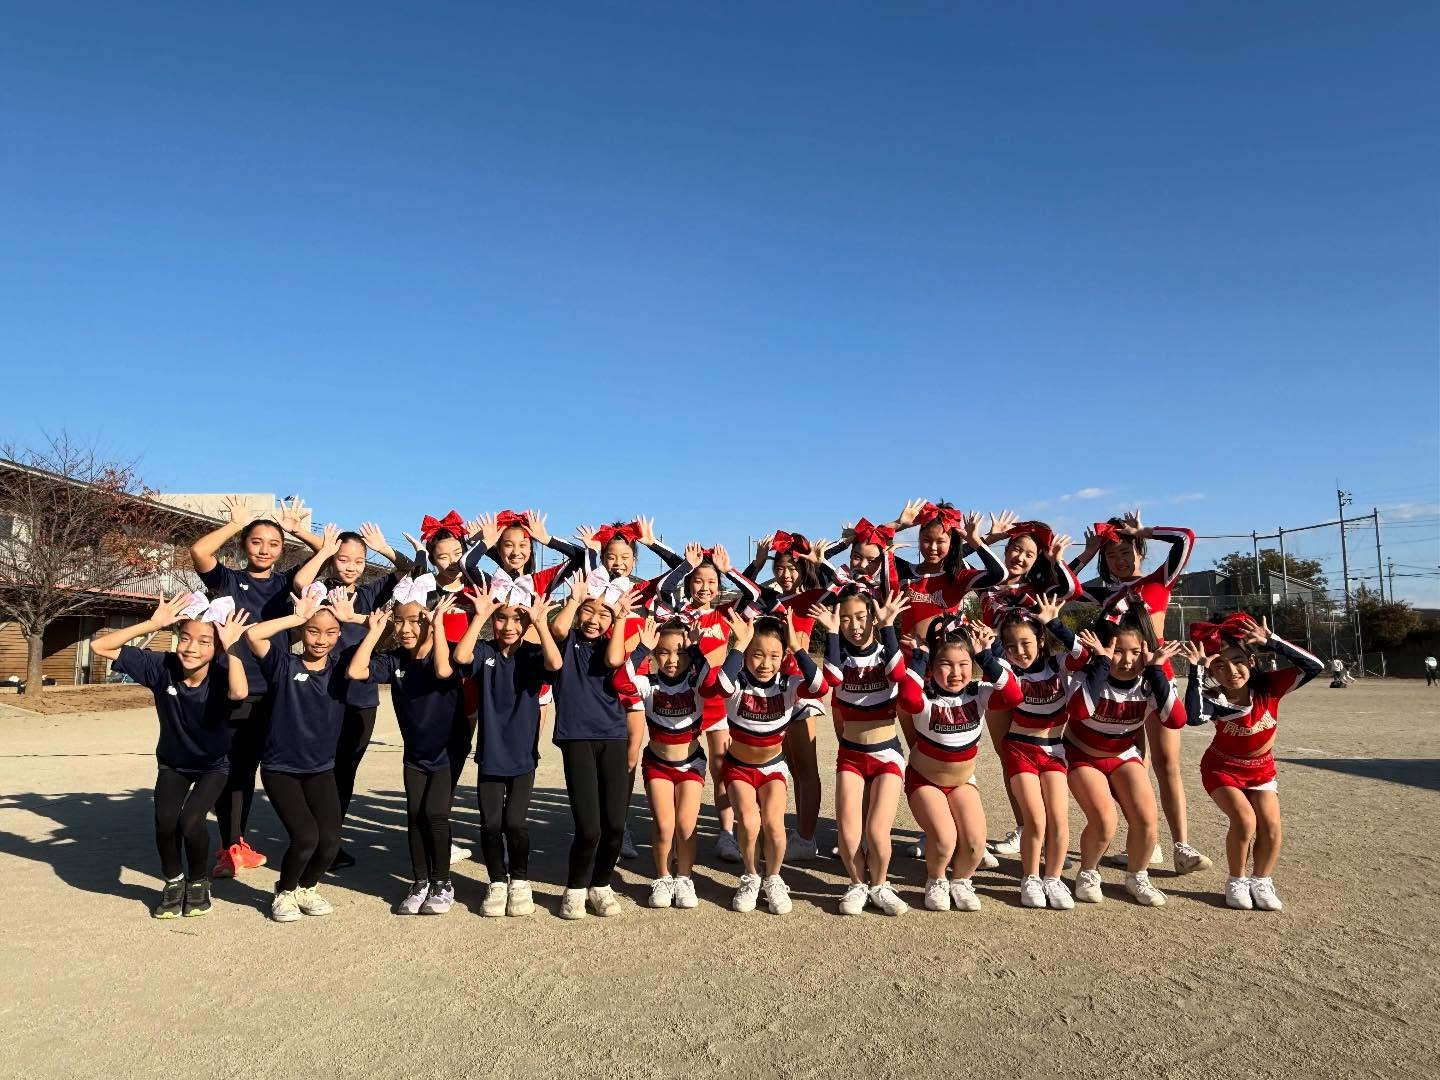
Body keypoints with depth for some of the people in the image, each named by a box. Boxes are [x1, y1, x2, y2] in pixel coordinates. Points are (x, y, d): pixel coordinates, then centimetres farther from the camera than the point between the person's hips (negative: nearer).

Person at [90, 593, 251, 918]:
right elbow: (100, 646, -22)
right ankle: (173, 881, 12)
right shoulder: (161, 666, -22)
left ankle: (199, 882, 8)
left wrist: (231, 647, -47)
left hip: (214, 764, -2)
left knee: (190, 821, -22)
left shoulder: (222, 673, -30)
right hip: (172, 763, 3)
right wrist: (152, 624, -31)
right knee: (165, 821, -19)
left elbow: (239, 693, -55)